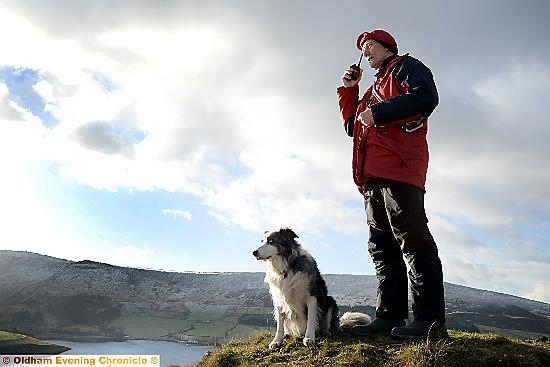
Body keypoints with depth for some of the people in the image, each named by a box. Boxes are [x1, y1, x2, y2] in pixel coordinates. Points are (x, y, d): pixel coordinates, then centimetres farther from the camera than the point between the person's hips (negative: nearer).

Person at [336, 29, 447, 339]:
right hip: (373, 176, 9)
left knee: (412, 239, -13)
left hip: (398, 167, -9)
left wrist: (378, 113, -10)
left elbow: (426, 97, -10)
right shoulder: (374, 90, 35)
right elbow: (353, 126, 33)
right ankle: (390, 316, 5)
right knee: (382, 246, 3)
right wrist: (349, 90, 25)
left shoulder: (405, 66, 11)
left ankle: (430, 320, -11)